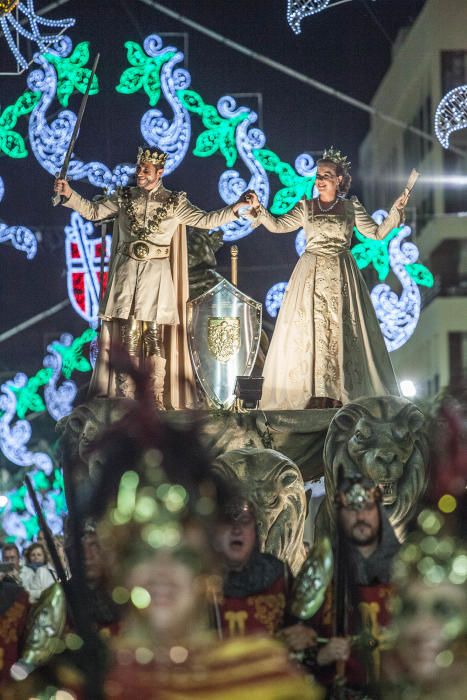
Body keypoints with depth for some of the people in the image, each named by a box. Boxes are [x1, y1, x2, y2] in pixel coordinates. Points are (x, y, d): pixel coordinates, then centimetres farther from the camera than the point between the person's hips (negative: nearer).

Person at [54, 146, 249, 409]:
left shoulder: (174, 202, 3)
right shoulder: (124, 197, 8)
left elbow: (205, 220, -1)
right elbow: (93, 211, 10)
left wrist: (237, 208, -11)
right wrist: (69, 194, -3)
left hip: (156, 275, -1)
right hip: (126, 273, 1)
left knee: (154, 335, -2)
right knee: (128, 334, 1)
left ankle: (156, 399, 2)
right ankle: (127, 397, 5)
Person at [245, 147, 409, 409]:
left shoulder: (352, 208, 6)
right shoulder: (306, 207, 7)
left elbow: (377, 232, 6)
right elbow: (278, 225, 2)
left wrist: (396, 210, -5)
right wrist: (258, 208, -9)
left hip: (340, 279, -1)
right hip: (311, 277, 1)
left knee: (340, 332, -5)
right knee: (308, 331, -4)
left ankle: (337, 395, -4)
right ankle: (312, 396, -3)